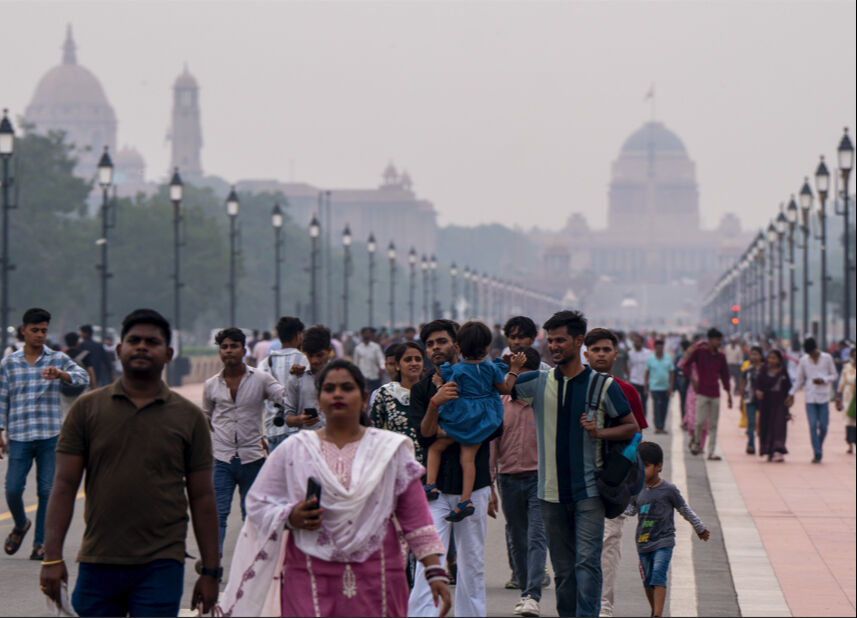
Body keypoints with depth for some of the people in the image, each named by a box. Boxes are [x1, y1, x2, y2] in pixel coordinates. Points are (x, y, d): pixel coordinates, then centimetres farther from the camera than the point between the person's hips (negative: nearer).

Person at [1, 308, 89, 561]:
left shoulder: (58, 360, 4)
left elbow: (83, 377, -10)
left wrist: (60, 374, -29)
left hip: (50, 437, 0)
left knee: (47, 491, -2)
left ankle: (40, 544, 7)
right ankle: (20, 525, 25)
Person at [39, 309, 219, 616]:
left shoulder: (189, 417, 6)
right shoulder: (87, 409, 6)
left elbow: (202, 498, 7)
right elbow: (65, 485, 3)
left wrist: (210, 571, 4)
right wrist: (52, 557, -6)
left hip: (161, 565, -1)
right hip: (97, 564, 1)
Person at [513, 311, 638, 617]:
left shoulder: (603, 385, 0)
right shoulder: (538, 382, 6)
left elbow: (632, 427, 5)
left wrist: (600, 432, -12)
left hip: (589, 491, -3)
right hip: (551, 491, 3)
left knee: (587, 561, -13)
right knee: (562, 567, 9)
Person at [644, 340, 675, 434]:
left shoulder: (668, 358, 6)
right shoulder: (650, 359, 1)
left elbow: (672, 373, 6)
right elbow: (647, 373, 5)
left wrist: (671, 387, -2)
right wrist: (646, 388, 3)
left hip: (666, 387, 3)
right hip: (655, 387, -3)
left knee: (664, 408, 6)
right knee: (657, 407, -12)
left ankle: (661, 427, 15)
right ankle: (658, 427, -16)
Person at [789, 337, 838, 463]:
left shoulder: (827, 358, 3)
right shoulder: (803, 360, 7)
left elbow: (834, 375, 7)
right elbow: (799, 380, 15)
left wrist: (823, 380, -12)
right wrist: (791, 394, 7)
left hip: (823, 397, -1)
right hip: (810, 397, 1)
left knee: (823, 426, 0)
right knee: (813, 426, -6)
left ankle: (819, 447, 24)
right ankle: (817, 454, -6)